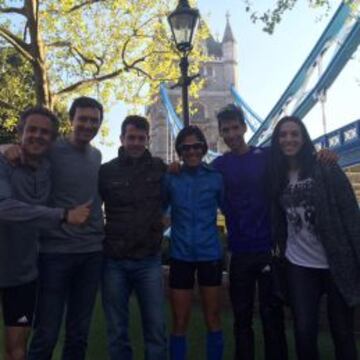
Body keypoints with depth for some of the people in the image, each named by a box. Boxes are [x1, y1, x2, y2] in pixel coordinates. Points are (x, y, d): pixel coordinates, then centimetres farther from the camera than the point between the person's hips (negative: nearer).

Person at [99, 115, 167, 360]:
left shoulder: (160, 169, 3)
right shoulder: (106, 171, 1)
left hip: (150, 261, 0)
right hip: (114, 262, 0)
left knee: (157, 329, 5)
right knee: (117, 332, 11)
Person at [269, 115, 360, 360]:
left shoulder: (327, 170, -5)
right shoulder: (277, 177, 6)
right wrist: (282, 255, 5)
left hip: (337, 264, -3)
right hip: (299, 266, 3)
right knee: (304, 332, 4)